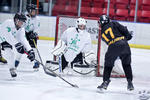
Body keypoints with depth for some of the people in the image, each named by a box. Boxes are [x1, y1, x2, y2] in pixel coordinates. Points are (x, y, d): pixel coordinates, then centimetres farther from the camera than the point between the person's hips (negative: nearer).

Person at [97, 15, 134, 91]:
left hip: (113, 47, 0)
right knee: (126, 64, 16)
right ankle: (130, 83, 11)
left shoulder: (102, 33, 23)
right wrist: (128, 36, 20)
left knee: (108, 64, 18)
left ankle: (106, 81, 12)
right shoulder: (113, 24, 16)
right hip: (124, 44, 0)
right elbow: (123, 29, 4)